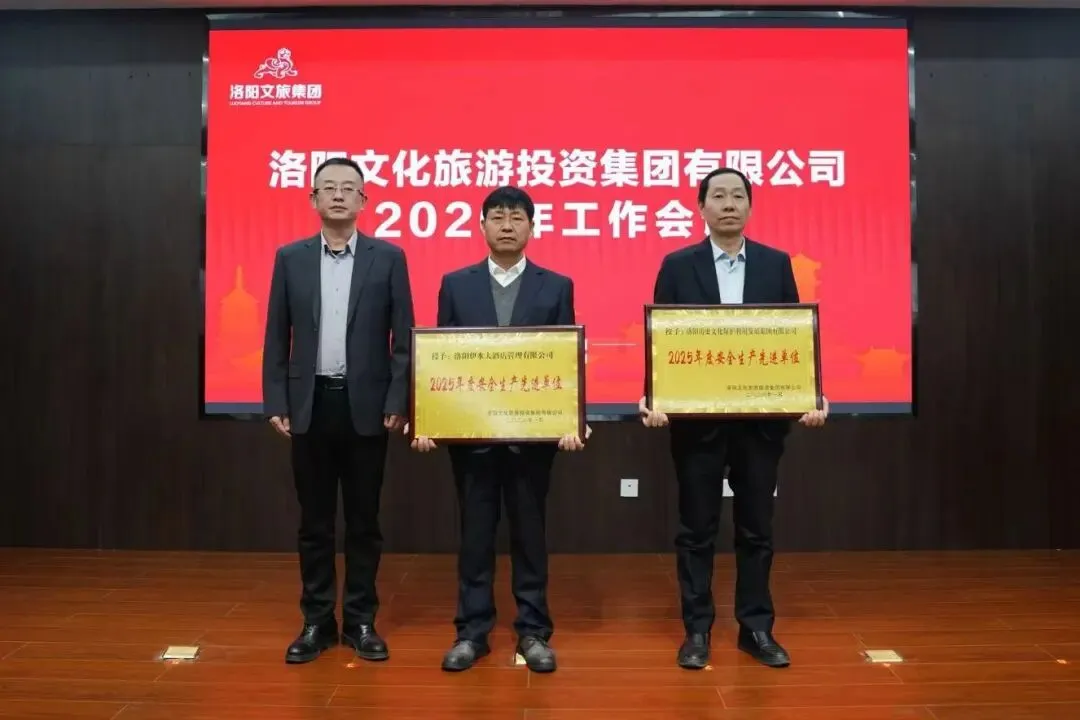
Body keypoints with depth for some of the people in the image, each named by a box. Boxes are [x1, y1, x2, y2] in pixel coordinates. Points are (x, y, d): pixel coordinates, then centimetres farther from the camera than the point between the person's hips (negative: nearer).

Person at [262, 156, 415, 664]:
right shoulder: (290, 258, 7)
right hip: (309, 404, 2)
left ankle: (361, 621, 20)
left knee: (363, 519, 7)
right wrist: (275, 404, 0)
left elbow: (403, 337, 0)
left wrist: (398, 403, -8)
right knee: (314, 521, 9)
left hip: (365, 405, -1)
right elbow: (276, 337, 7)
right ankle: (317, 622, 21)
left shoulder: (388, 257, 2)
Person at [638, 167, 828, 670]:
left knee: (756, 528, 11)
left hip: (761, 417, 2)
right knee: (696, 529, 7)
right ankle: (697, 630, 20)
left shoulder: (776, 264, 6)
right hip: (696, 417, -1)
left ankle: (756, 628, 25)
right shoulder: (677, 266, 2)